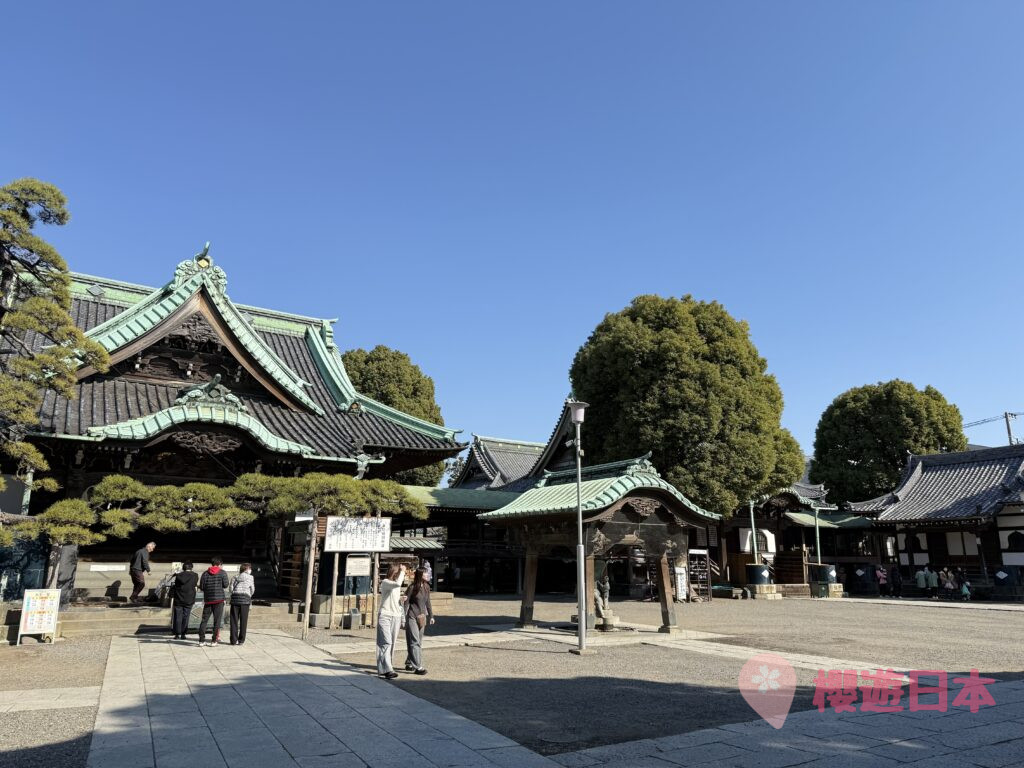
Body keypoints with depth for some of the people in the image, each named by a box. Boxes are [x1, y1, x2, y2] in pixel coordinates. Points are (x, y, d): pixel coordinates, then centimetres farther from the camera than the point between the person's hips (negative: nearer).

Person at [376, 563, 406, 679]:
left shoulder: (397, 586, 18)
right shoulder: (385, 582, -7)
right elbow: (397, 583, -26)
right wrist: (402, 571, -15)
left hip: (396, 617, 7)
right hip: (385, 615, -7)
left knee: (392, 643, 3)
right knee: (386, 642, -16)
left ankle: (383, 668, 10)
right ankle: (387, 670, -21)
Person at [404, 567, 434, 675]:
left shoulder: (426, 587, 6)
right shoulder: (412, 588, -13)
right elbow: (406, 603, -9)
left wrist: (431, 616, 17)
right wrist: (404, 618, -12)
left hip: (422, 617, 7)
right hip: (412, 617, -7)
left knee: (419, 642, 12)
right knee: (415, 642, -8)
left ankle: (409, 663, 25)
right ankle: (418, 667, -8)